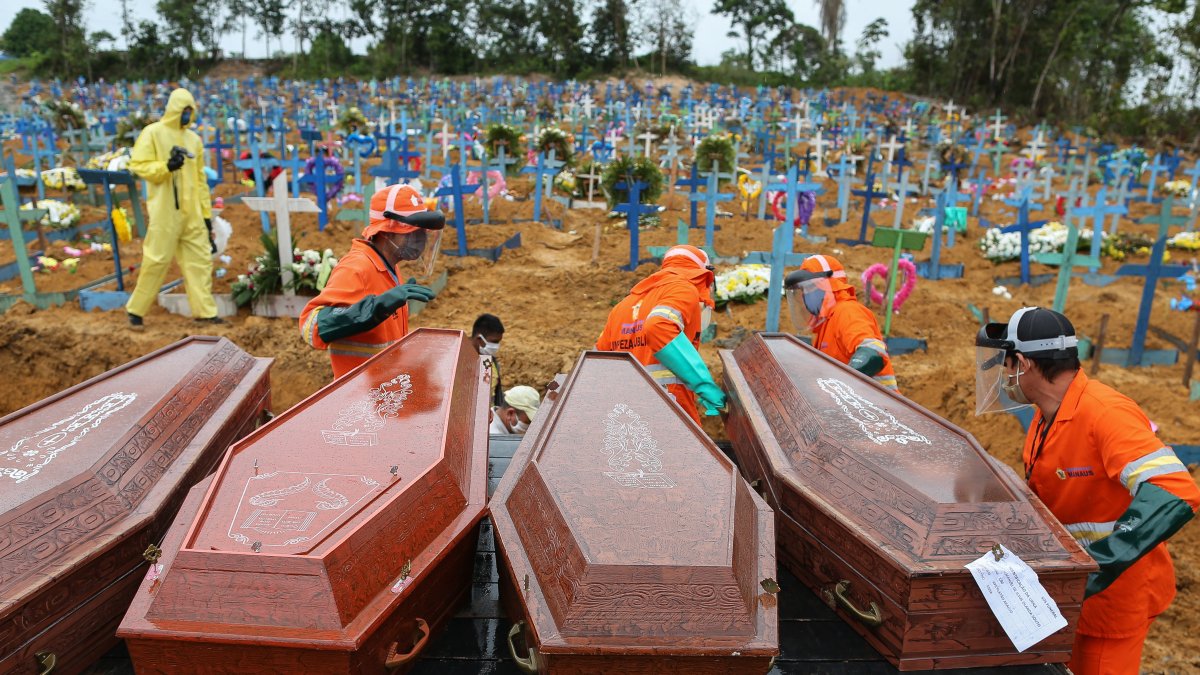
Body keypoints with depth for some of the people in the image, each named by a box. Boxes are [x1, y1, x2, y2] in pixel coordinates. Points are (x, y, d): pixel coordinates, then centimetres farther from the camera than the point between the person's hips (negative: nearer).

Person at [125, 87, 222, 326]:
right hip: (165, 212, -5)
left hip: (192, 214, 5)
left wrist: (206, 213, 13)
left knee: (200, 260, 3)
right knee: (156, 260, -3)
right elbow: (138, 165, -7)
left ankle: (205, 311, 8)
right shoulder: (152, 133, -1)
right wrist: (166, 166, -24)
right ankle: (136, 309, 11)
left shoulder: (194, 139, 15)